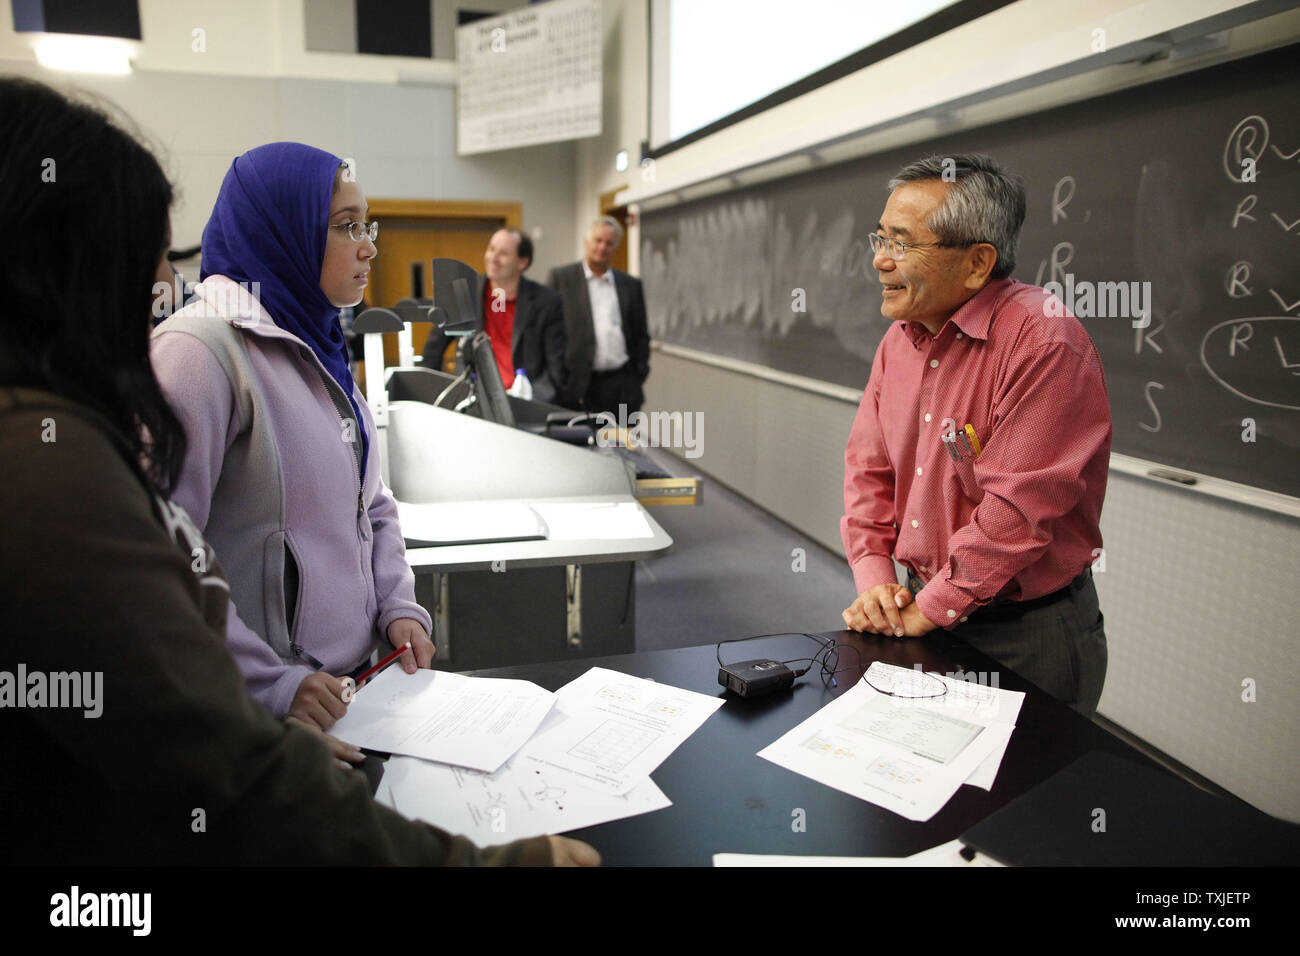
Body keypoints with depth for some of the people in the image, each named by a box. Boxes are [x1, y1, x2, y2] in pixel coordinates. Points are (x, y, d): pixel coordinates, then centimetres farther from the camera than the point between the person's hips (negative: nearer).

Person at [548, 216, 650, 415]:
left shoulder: (630, 285, 12)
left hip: (622, 387, 3)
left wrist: (639, 376, 8)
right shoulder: (560, 278, 4)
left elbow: (641, 336, 16)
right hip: (577, 385, -2)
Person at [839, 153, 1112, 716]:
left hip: (1029, 636, -7)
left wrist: (927, 610, -19)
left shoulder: (1044, 342, -23)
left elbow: (1016, 510, -26)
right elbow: (869, 467, 7)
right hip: (923, 613, 7)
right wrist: (874, 578, -5)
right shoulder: (900, 339, 4)